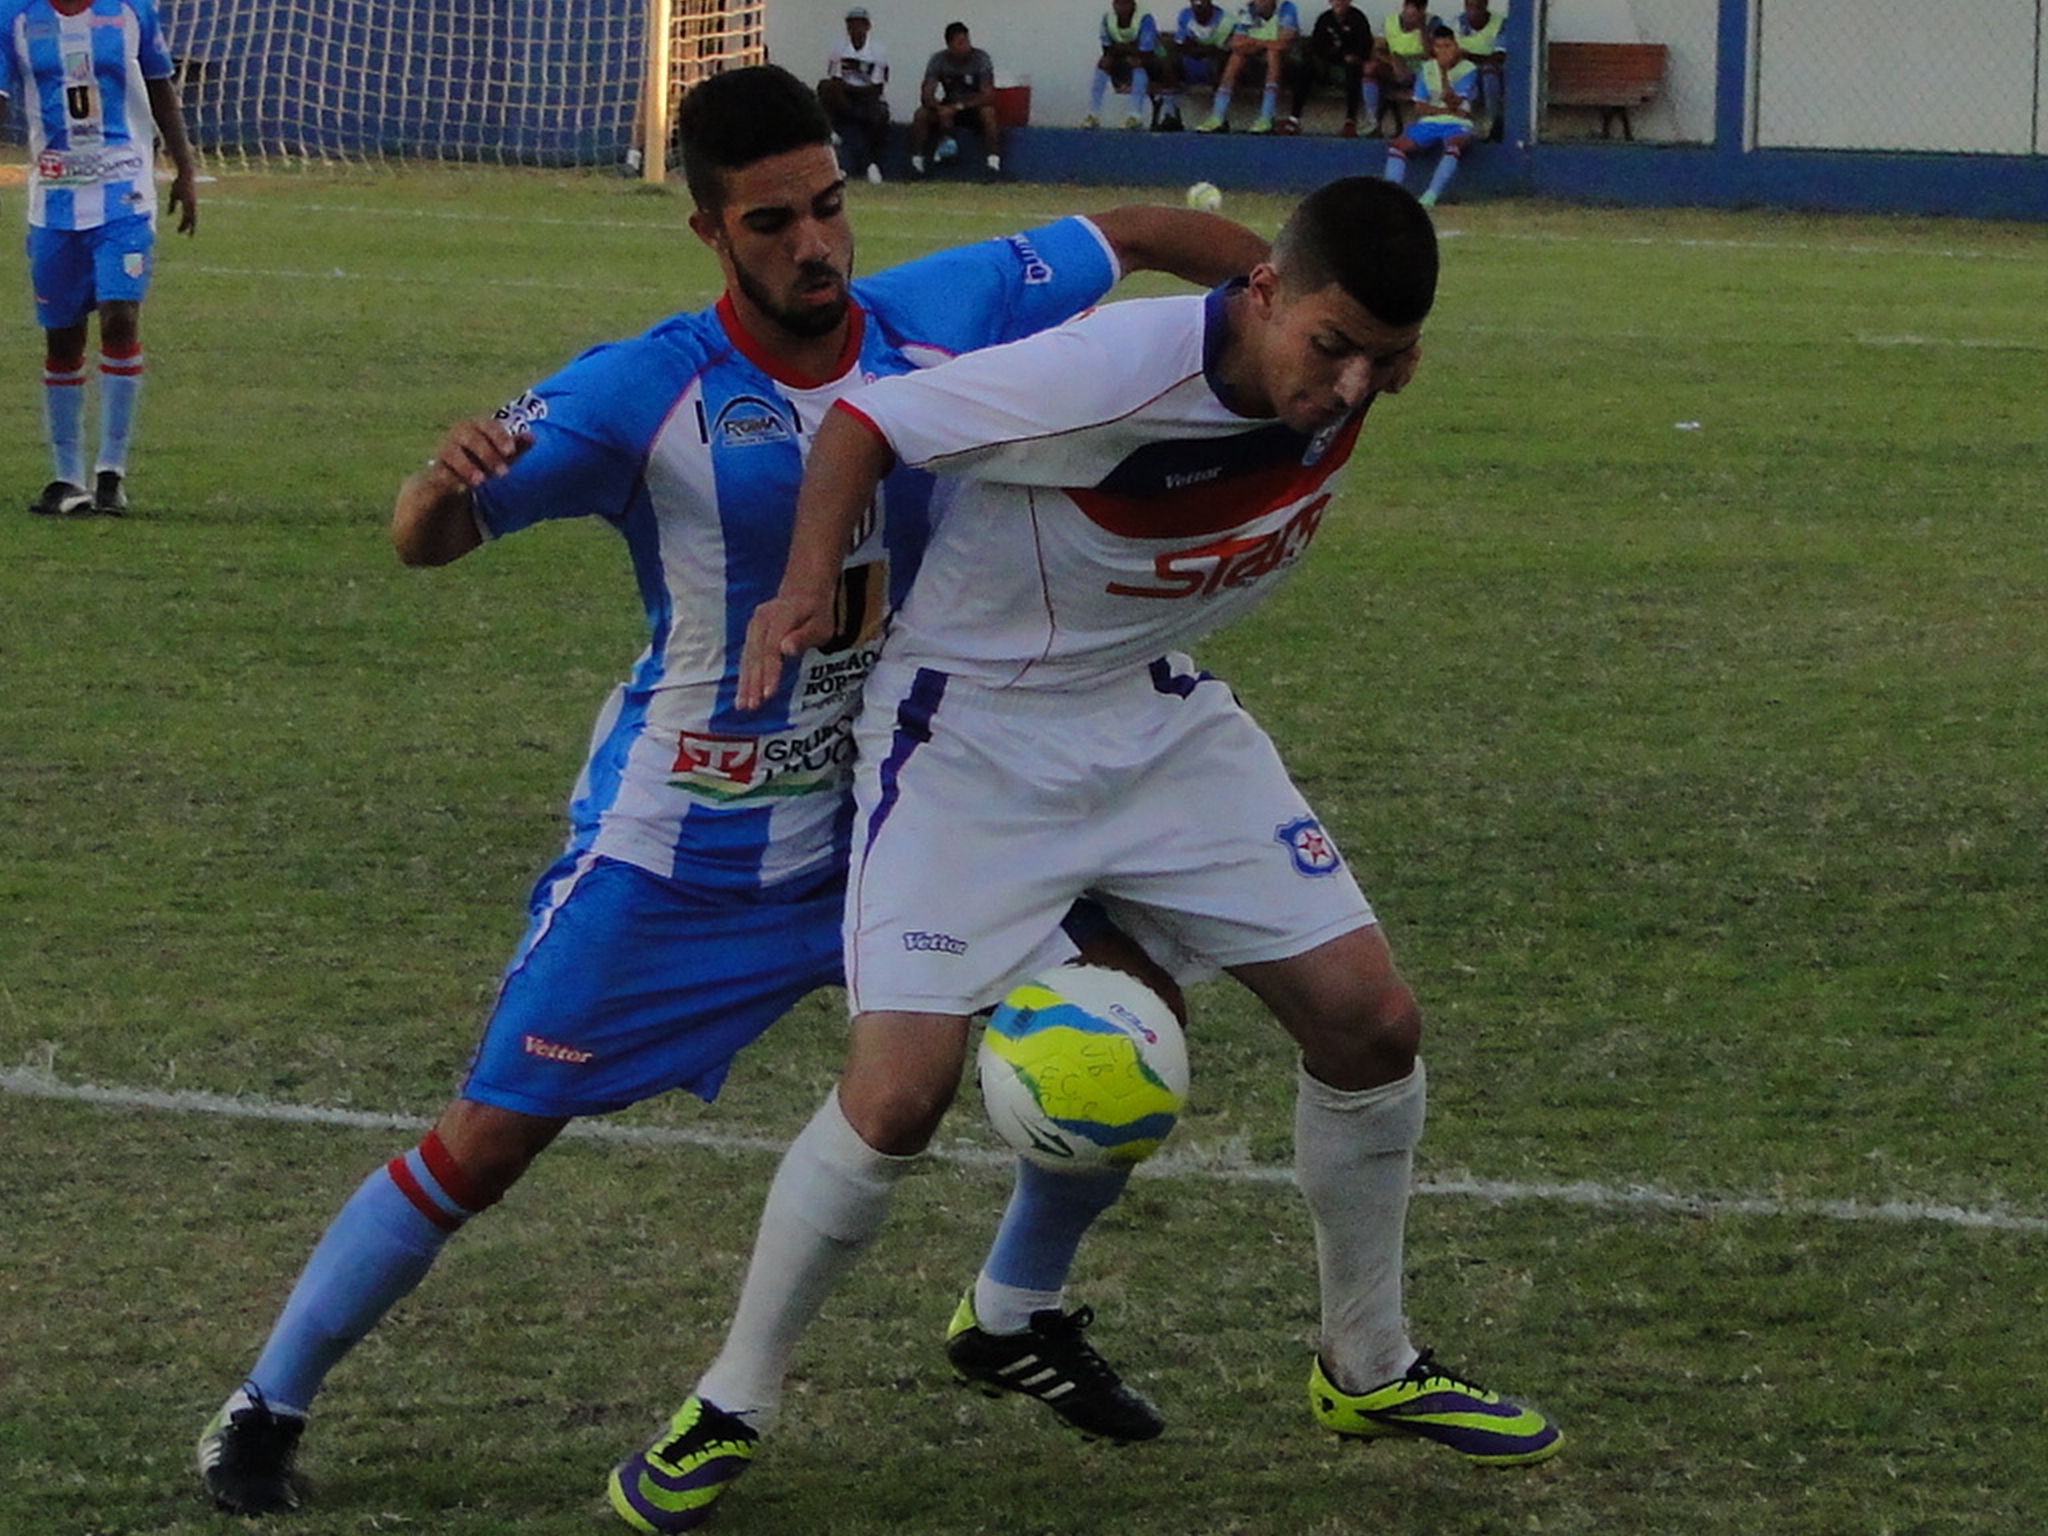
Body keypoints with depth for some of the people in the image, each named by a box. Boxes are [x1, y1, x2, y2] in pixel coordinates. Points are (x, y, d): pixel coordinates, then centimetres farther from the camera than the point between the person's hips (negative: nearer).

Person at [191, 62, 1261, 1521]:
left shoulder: (940, 317, -8)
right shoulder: (648, 392, -20)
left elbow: (1131, 236, 6)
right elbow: (428, 542, -23)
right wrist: (446, 481, -45)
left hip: (884, 820, 5)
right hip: (678, 845, -5)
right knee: (488, 1143, -5)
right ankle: (269, 1403, 13)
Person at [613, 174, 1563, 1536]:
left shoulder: (1347, 371, -12)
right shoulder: (1117, 372, -32)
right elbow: (867, 422, -22)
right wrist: (809, 586, -35)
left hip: (1160, 723, 7)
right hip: (974, 741, -6)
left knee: (1372, 1020, 2)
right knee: (901, 1089, -16)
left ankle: (1370, 1371, 24)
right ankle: (733, 1408, 5)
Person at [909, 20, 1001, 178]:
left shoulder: (981, 60, -16)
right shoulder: (938, 60, -10)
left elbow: (988, 96, -23)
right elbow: (926, 96, -15)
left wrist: (959, 106, -33)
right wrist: (940, 109, -37)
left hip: (974, 106, -2)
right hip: (948, 107, 2)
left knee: (988, 112, -36)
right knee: (921, 114, -24)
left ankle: (994, 163, -38)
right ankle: (917, 162, -18)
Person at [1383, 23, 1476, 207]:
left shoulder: (1467, 69, 0)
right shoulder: (1426, 70, 9)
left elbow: (1453, 103, -13)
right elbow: (1420, 107, 3)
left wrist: (1444, 73, -20)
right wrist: (1446, 110, -9)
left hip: (1456, 123, -3)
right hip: (1429, 122, 3)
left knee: (1453, 145, -37)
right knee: (1398, 145, -21)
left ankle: (1431, 196, -46)